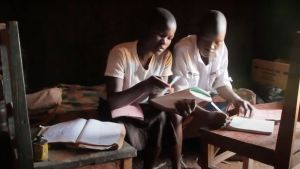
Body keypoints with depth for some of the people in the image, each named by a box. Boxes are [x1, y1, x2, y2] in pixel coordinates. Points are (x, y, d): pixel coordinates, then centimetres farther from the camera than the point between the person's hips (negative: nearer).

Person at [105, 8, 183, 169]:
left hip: (145, 109, 5)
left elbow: (156, 97, -10)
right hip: (121, 112, -4)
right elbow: (113, 101, -29)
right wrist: (144, 86, -43)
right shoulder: (121, 53, -24)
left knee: (173, 115, -21)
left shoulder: (165, 56, -8)